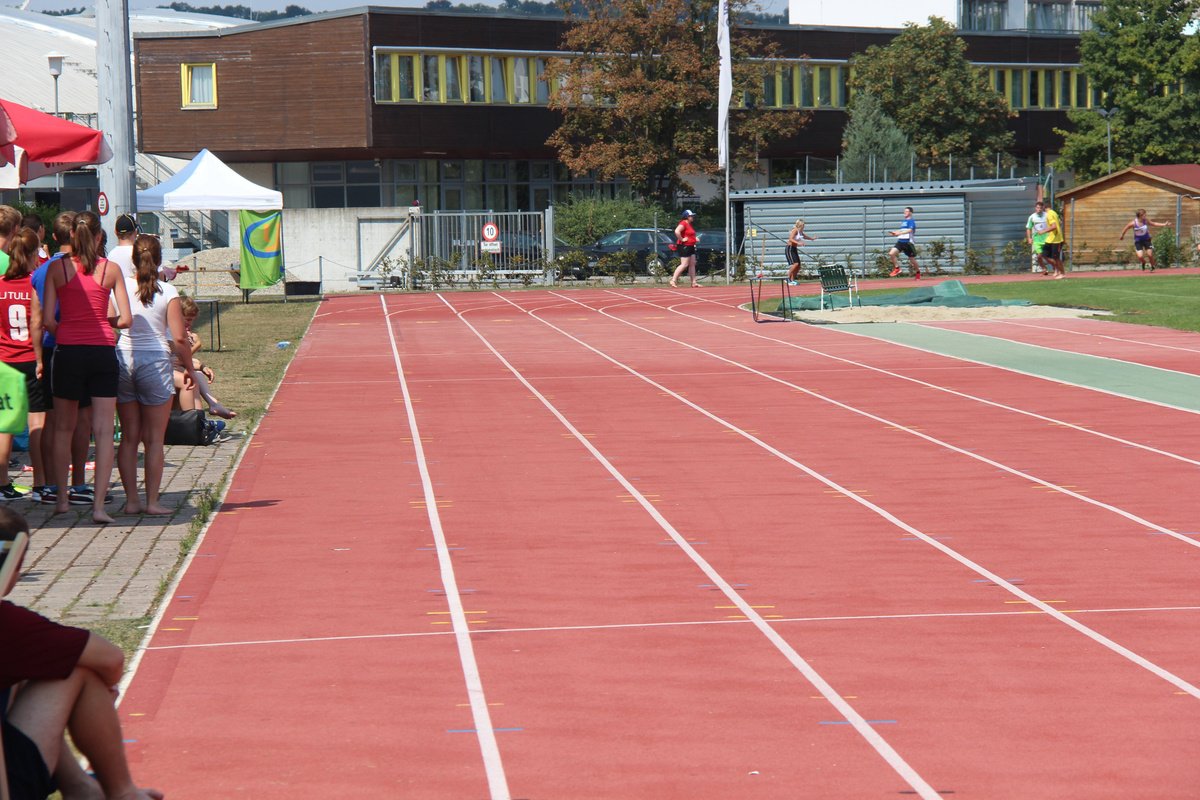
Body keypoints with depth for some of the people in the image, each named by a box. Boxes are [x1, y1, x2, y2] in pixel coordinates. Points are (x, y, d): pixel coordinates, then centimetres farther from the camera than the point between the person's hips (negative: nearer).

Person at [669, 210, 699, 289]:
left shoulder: (689, 224, 17)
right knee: (684, 264, -12)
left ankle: (693, 282, 10)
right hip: (684, 246, -10)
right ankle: (673, 280, -9)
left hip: (690, 246, 10)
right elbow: (677, 231, -32)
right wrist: (682, 239, -23)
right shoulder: (683, 224, -15)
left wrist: (695, 238, 18)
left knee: (692, 264, 8)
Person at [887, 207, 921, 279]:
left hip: (908, 242, -7)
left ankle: (918, 272, 25)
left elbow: (910, 230, -22)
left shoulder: (911, 221, -5)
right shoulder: (903, 221, 20)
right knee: (891, 253, -16)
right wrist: (894, 233, 7)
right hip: (900, 241, 7)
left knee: (912, 259, 3)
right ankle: (897, 268, -5)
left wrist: (900, 233, -32)